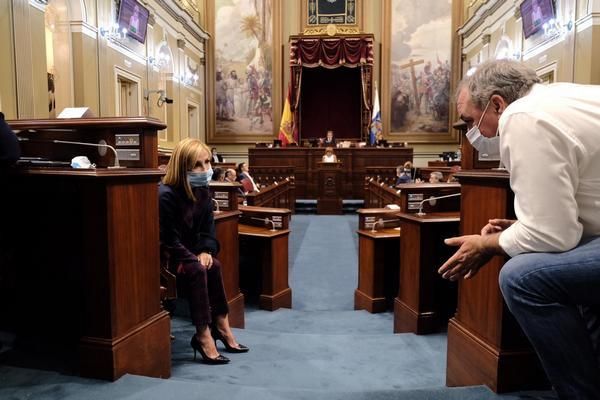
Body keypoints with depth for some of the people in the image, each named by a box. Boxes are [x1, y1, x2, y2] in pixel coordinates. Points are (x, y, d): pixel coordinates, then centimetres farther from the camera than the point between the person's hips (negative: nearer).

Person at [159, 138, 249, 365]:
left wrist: (206, 251, -12)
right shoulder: (166, 195, -23)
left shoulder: (203, 191, 0)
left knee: (213, 266, -17)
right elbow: (168, 239, -21)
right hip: (164, 255, -7)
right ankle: (204, 335, -22)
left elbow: (208, 227, 5)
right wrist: (194, 259, -23)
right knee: (197, 271, -29)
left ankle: (220, 327, -7)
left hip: (189, 250, 7)